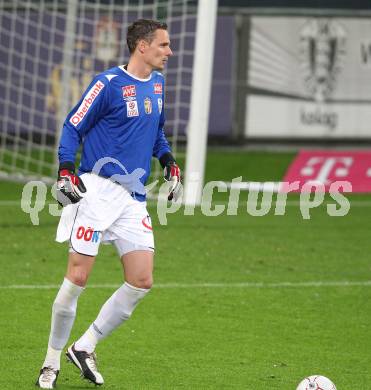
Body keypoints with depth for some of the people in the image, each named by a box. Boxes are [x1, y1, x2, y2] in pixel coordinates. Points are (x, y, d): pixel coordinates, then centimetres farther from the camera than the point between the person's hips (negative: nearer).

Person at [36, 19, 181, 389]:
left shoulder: (156, 83, 13)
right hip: (98, 189, -7)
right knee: (77, 278, -8)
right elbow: (73, 126, -5)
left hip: (134, 198, 7)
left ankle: (84, 348, 11)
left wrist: (169, 162, 15)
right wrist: (65, 170, -17)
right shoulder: (108, 83, -8)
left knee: (141, 281, -3)